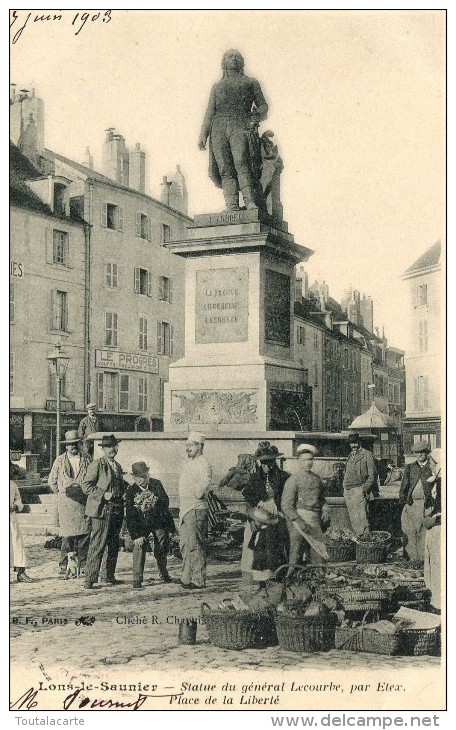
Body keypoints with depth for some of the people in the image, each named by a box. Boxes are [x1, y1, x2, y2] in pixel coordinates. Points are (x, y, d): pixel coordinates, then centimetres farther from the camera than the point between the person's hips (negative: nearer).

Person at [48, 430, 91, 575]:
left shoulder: (86, 460, 9)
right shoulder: (60, 461, 7)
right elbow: (52, 481, 14)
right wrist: (62, 492, 11)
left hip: (84, 502, 1)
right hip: (66, 503, -1)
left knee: (85, 534, -3)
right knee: (67, 534, -7)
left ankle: (83, 565, 3)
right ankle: (64, 565, 1)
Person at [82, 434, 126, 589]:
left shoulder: (118, 466, 18)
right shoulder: (96, 465, -5)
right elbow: (86, 486, -12)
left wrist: (122, 495, 12)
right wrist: (103, 494, -18)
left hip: (117, 511, 8)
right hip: (101, 511, -7)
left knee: (114, 546, 12)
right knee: (97, 546, -9)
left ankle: (110, 576, 23)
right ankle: (89, 579, -6)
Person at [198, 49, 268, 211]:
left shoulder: (251, 83, 24)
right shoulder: (217, 86, 29)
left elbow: (263, 105, 20)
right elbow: (210, 111, 22)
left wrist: (258, 115, -4)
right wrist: (203, 134, 9)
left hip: (240, 126, -3)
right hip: (218, 127, 3)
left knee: (241, 163, -24)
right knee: (225, 169, -11)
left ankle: (250, 202, -32)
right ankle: (231, 205, -18)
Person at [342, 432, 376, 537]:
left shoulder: (367, 455, -1)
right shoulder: (351, 455, 19)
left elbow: (372, 475, -5)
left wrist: (365, 489, -13)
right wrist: (345, 488, 12)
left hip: (359, 489, -7)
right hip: (348, 490, 7)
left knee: (361, 517, -11)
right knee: (353, 518, 8)